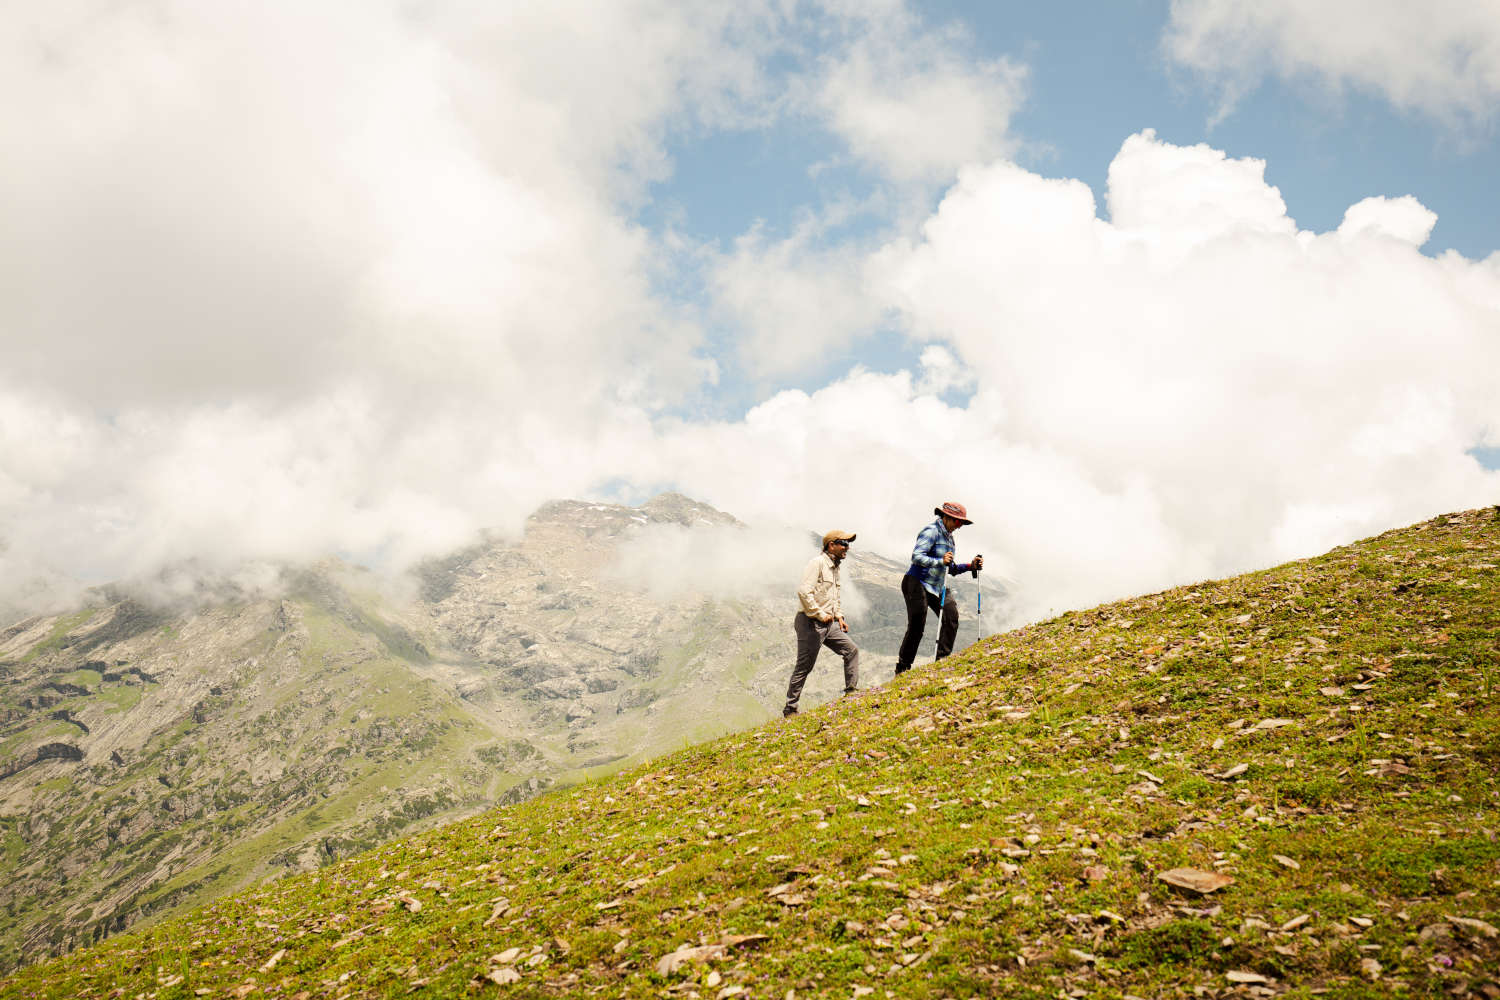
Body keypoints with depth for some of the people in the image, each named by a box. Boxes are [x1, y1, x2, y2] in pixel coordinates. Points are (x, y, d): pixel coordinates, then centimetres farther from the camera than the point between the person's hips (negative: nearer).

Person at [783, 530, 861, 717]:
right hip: (811, 624, -9)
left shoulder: (834, 567, 16)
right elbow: (803, 591, -25)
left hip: (828, 624, 9)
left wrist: (839, 616, 17)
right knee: (804, 667, -4)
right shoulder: (818, 563, -14)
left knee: (851, 650, 6)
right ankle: (790, 708, 4)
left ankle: (852, 690, 16)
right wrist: (821, 614, -20)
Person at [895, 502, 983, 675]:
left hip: (938, 587, 9)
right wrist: (940, 561, -36)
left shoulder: (949, 537, 15)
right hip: (918, 584, -9)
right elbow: (916, 557, -25)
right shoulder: (931, 531, -13)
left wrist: (970, 566, 7)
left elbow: (951, 568, 21)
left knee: (951, 615, -6)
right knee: (917, 627, -10)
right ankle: (902, 668, 0)